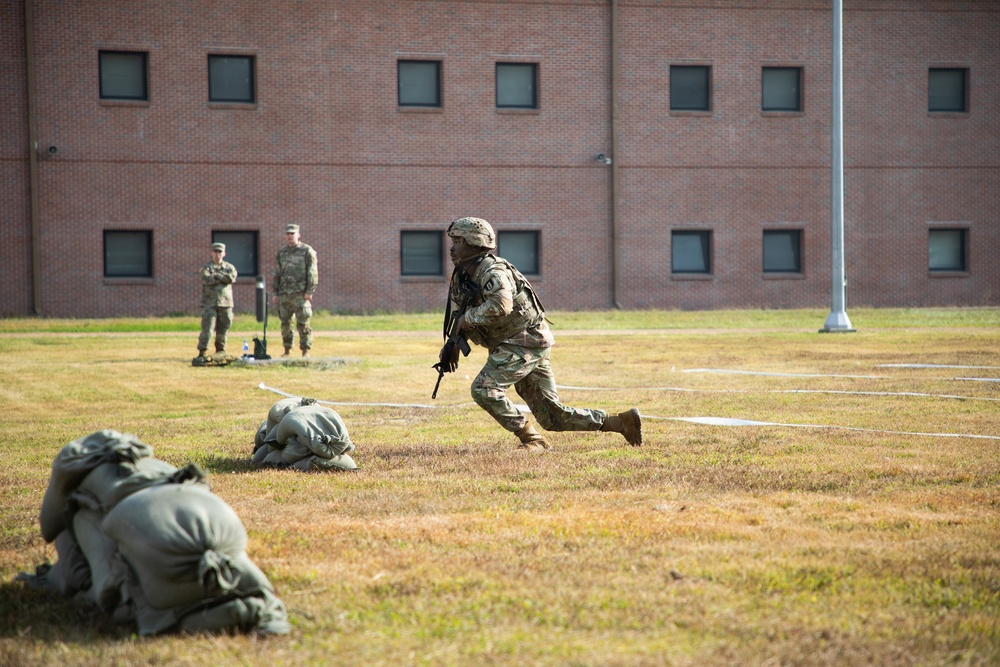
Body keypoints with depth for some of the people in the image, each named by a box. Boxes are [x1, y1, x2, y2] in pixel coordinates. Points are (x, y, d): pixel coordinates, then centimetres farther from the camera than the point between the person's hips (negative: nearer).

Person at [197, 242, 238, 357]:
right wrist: (223, 278, -6)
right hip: (209, 303, -2)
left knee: (223, 330, 5)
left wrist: (216, 275, -7)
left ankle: (220, 351, 15)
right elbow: (207, 279, -13)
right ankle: (202, 352, -9)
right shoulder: (206, 268, 7)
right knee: (207, 329, -10)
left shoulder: (229, 267, 14)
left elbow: (232, 278, -9)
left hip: (225, 303, 2)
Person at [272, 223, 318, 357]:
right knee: (285, 323, 5)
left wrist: (309, 291, -11)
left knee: (303, 323, -6)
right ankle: (287, 350, 13)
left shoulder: (307, 251, 0)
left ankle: (305, 351, -3)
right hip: (284, 294, 5)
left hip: (300, 294, -5)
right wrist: (275, 293, 13)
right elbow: (277, 274, 19)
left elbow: (312, 274, -4)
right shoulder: (281, 252, 15)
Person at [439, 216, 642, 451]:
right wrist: (452, 345, 11)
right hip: (510, 346, 9)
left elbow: (500, 306, -37)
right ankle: (623, 421, 10)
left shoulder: (492, 271, -19)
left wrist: (468, 318, -24)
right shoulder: (461, 276, 11)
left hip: (525, 342, -9)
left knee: (484, 389, -18)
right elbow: (458, 310, 25)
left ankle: (533, 440, -9)